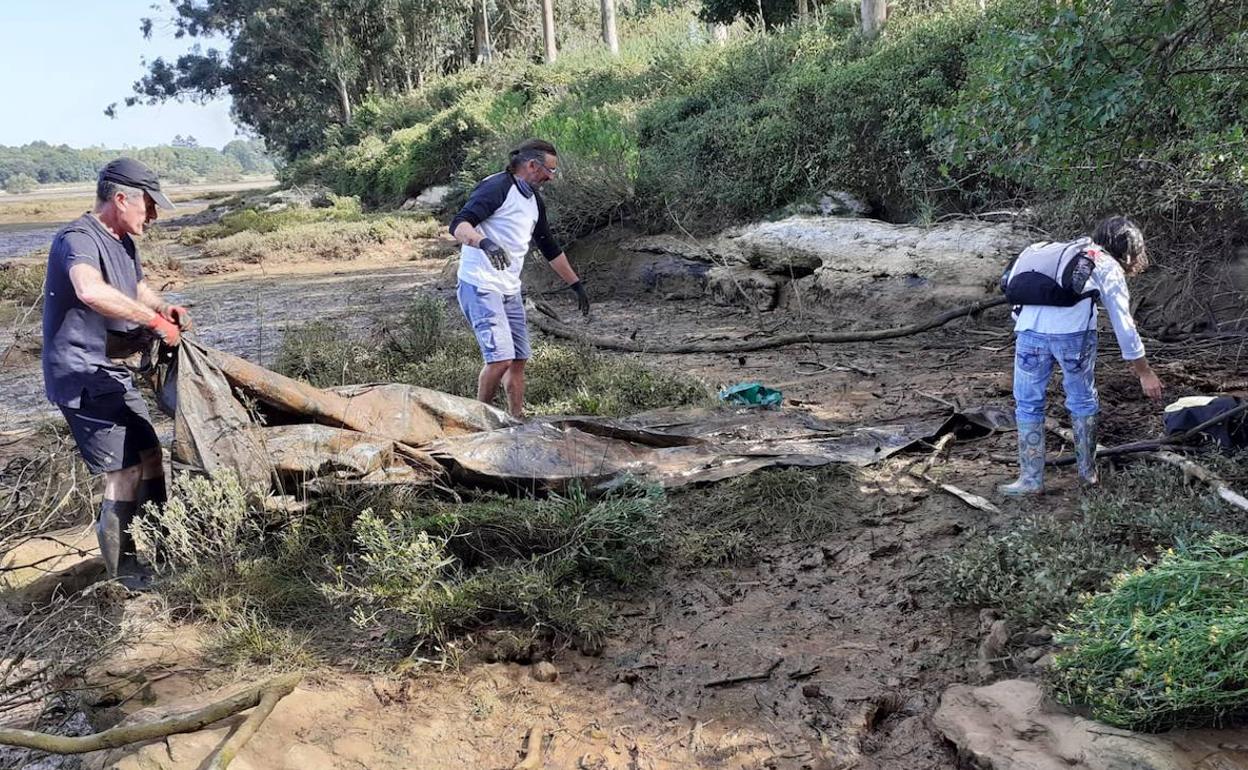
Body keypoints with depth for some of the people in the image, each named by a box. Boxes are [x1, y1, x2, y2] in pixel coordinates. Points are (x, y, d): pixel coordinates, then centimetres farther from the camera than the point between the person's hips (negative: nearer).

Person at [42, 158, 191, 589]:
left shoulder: (123, 242, 12)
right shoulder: (78, 239, -19)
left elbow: (137, 288, 29)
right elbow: (91, 291, -41)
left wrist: (163, 307, 6)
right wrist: (154, 321, -34)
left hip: (110, 373, 10)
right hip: (82, 376, -10)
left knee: (149, 456, 16)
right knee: (125, 470, -8)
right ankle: (123, 571, 5)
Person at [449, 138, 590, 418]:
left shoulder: (534, 201, 16)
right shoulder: (497, 187, -12)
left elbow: (550, 248, 27)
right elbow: (459, 225, -24)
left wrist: (577, 286, 30)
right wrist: (484, 243, -44)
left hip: (510, 290, 9)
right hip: (480, 287, -9)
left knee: (518, 360, 8)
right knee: (500, 358, -17)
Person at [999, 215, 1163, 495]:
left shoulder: (1063, 251, 33)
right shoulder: (1108, 266, 17)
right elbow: (1123, 324, 14)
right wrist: (1145, 372, 23)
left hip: (1030, 329, 3)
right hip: (1072, 331, -3)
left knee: (1028, 404, 13)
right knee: (1083, 401, 18)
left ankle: (1031, 479, 16)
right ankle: (1088, 471, 30)